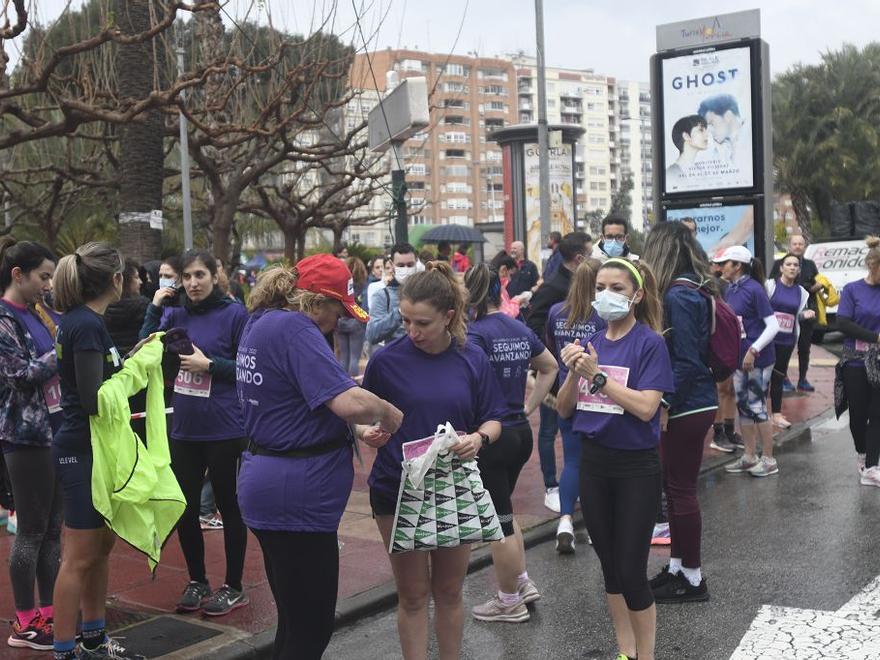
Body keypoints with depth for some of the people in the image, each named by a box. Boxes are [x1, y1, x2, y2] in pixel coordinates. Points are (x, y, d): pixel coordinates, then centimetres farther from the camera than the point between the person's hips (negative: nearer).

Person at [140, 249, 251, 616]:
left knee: (228, 505, 7)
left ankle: (233, 587, 21)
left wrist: (208, 364, -17)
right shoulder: (177, 315, 7)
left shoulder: (234, 313, -8)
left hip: (224, 430, -5)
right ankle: (197, 581, 30)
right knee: (184, 507, 12)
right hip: (184, 429, 5)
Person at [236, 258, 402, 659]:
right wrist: (389, 413, -9)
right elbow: (350, 402, -29)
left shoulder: (260, 323, 12)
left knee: (296, 619, 19)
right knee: (312, 627, 1)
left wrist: (356, 429, 10)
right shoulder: (293, 329, -18)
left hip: (270, 485, 10)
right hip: (297, 492, -10)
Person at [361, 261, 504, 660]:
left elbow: (493, 420, 3)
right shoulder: (386, 360, -10)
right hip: (397, 489, -2)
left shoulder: (472, 360, -4)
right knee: (413, 595, 7)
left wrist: (479, 438, -18)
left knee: (449, 592, 15)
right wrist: (369, 432, -22)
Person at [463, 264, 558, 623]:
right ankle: (522, 583, 30)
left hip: (490, 436, -8)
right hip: (521, 432, 8)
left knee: (498, 520, 6)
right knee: (502, 510, 25)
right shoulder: (520, 329, 6)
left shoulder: (476, 332, -17)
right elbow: (550, 368, 17)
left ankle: (509, 602, 20)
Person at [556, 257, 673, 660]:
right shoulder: (590, 343, 4)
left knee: (631, 570, -2)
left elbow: (646, 407, -21)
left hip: (636, 467, -5)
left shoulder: (649, 343, -11)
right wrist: (574, 373, -13)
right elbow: (564, 410, 4)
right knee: (609, 565, 14)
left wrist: (597, 375, -22)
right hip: (594, 463, 5)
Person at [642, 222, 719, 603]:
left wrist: (665, 404, -18)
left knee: (681, 490, 1)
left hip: (687, 407, -10)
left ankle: (692, 579, 12)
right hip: (696, 403, 10)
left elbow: (686, 361, -22)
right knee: (674, 486, 17)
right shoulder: (693, 289, 11)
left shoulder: (678, 295, -18)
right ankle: (677, 567, 29)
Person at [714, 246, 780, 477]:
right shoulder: (730, 291, 7)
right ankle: (750, 456, 24)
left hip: (758, 359, -8)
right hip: (739, 358, 8)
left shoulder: (754, 289, -15)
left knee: (757, 408, -1)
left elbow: (773, 326, -17)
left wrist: (753, 350, -23)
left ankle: (769, 460, 11)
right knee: (743, 406, 13)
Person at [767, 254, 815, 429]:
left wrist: (805, 314, -2)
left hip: (787, 340, 4)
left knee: (779, 376, 11)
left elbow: (797, 315, 19)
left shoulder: (800, 291, 9)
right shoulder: (771, 285, -6)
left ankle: (777, 414, 19)